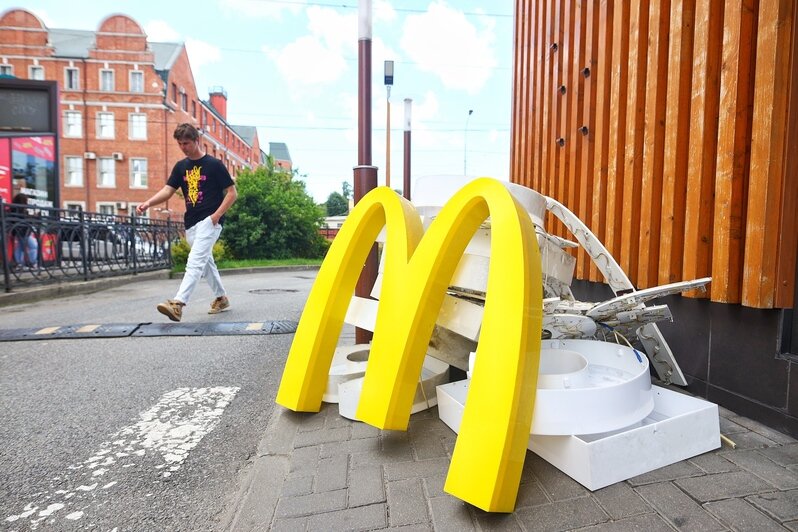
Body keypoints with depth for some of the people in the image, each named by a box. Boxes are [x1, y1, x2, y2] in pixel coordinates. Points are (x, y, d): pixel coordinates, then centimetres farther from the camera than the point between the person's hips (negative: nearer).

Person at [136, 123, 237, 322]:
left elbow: (232, 193, -6)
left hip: (209, 221, -7)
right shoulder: (180, 166, 12)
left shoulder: (214, 164, -4)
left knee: (195, 263, -17)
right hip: (191, 223, 7)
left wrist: (217, 214, -14)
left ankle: (177, 304, -25)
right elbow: (167, 190, 3)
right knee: (206, 262, 15)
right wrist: (148, 203, -15)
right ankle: (221, 298, 29)